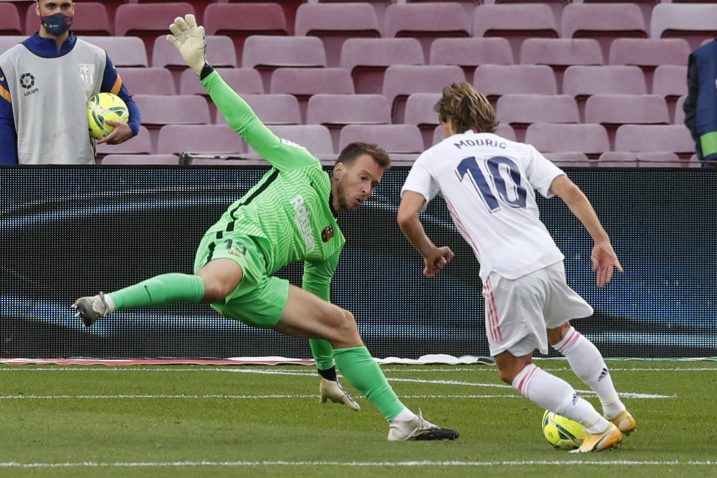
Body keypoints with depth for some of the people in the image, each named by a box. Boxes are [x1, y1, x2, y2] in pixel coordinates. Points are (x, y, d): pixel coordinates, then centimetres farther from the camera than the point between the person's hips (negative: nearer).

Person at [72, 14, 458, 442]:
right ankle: (105, 303, -45)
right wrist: (201, 69, 1)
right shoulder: (304, 168, 13)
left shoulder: (332, 242, 28)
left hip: (255, 288, 7)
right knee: (215, 285, -43)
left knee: (342, 323, 4)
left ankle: (401, 420, 8)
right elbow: (248, 125, 9)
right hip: (232, 244, -7)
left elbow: (316, 307, 35)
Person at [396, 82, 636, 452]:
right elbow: (569, 191, 5)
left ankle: (599, 427, 1)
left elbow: (406, 216, -3)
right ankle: (617, 412, 37)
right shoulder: (517, 150, 18)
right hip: (548, 260, 5)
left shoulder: (434, 158, 9)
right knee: (559, 332, 34)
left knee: (513, 369, 11)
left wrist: (429, 253, 15)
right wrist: (601, 241, 6)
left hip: (507, 275, -5)